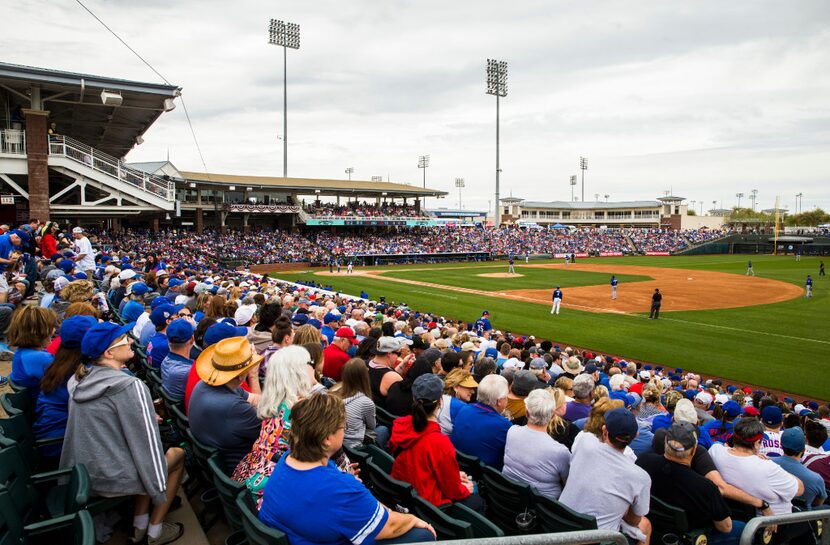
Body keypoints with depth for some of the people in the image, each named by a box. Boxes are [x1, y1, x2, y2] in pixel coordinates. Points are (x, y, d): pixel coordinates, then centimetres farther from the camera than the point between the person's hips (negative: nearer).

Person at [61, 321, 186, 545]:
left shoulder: (78, 380, 2)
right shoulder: (129, 386, -21)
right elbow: (146, 444, -18)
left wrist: (145, 415, 19)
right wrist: (158, 491, -9)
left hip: (79, 476, 7)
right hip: (112, 479, -7)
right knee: (177, 454, 15)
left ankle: (139, 526, 25)